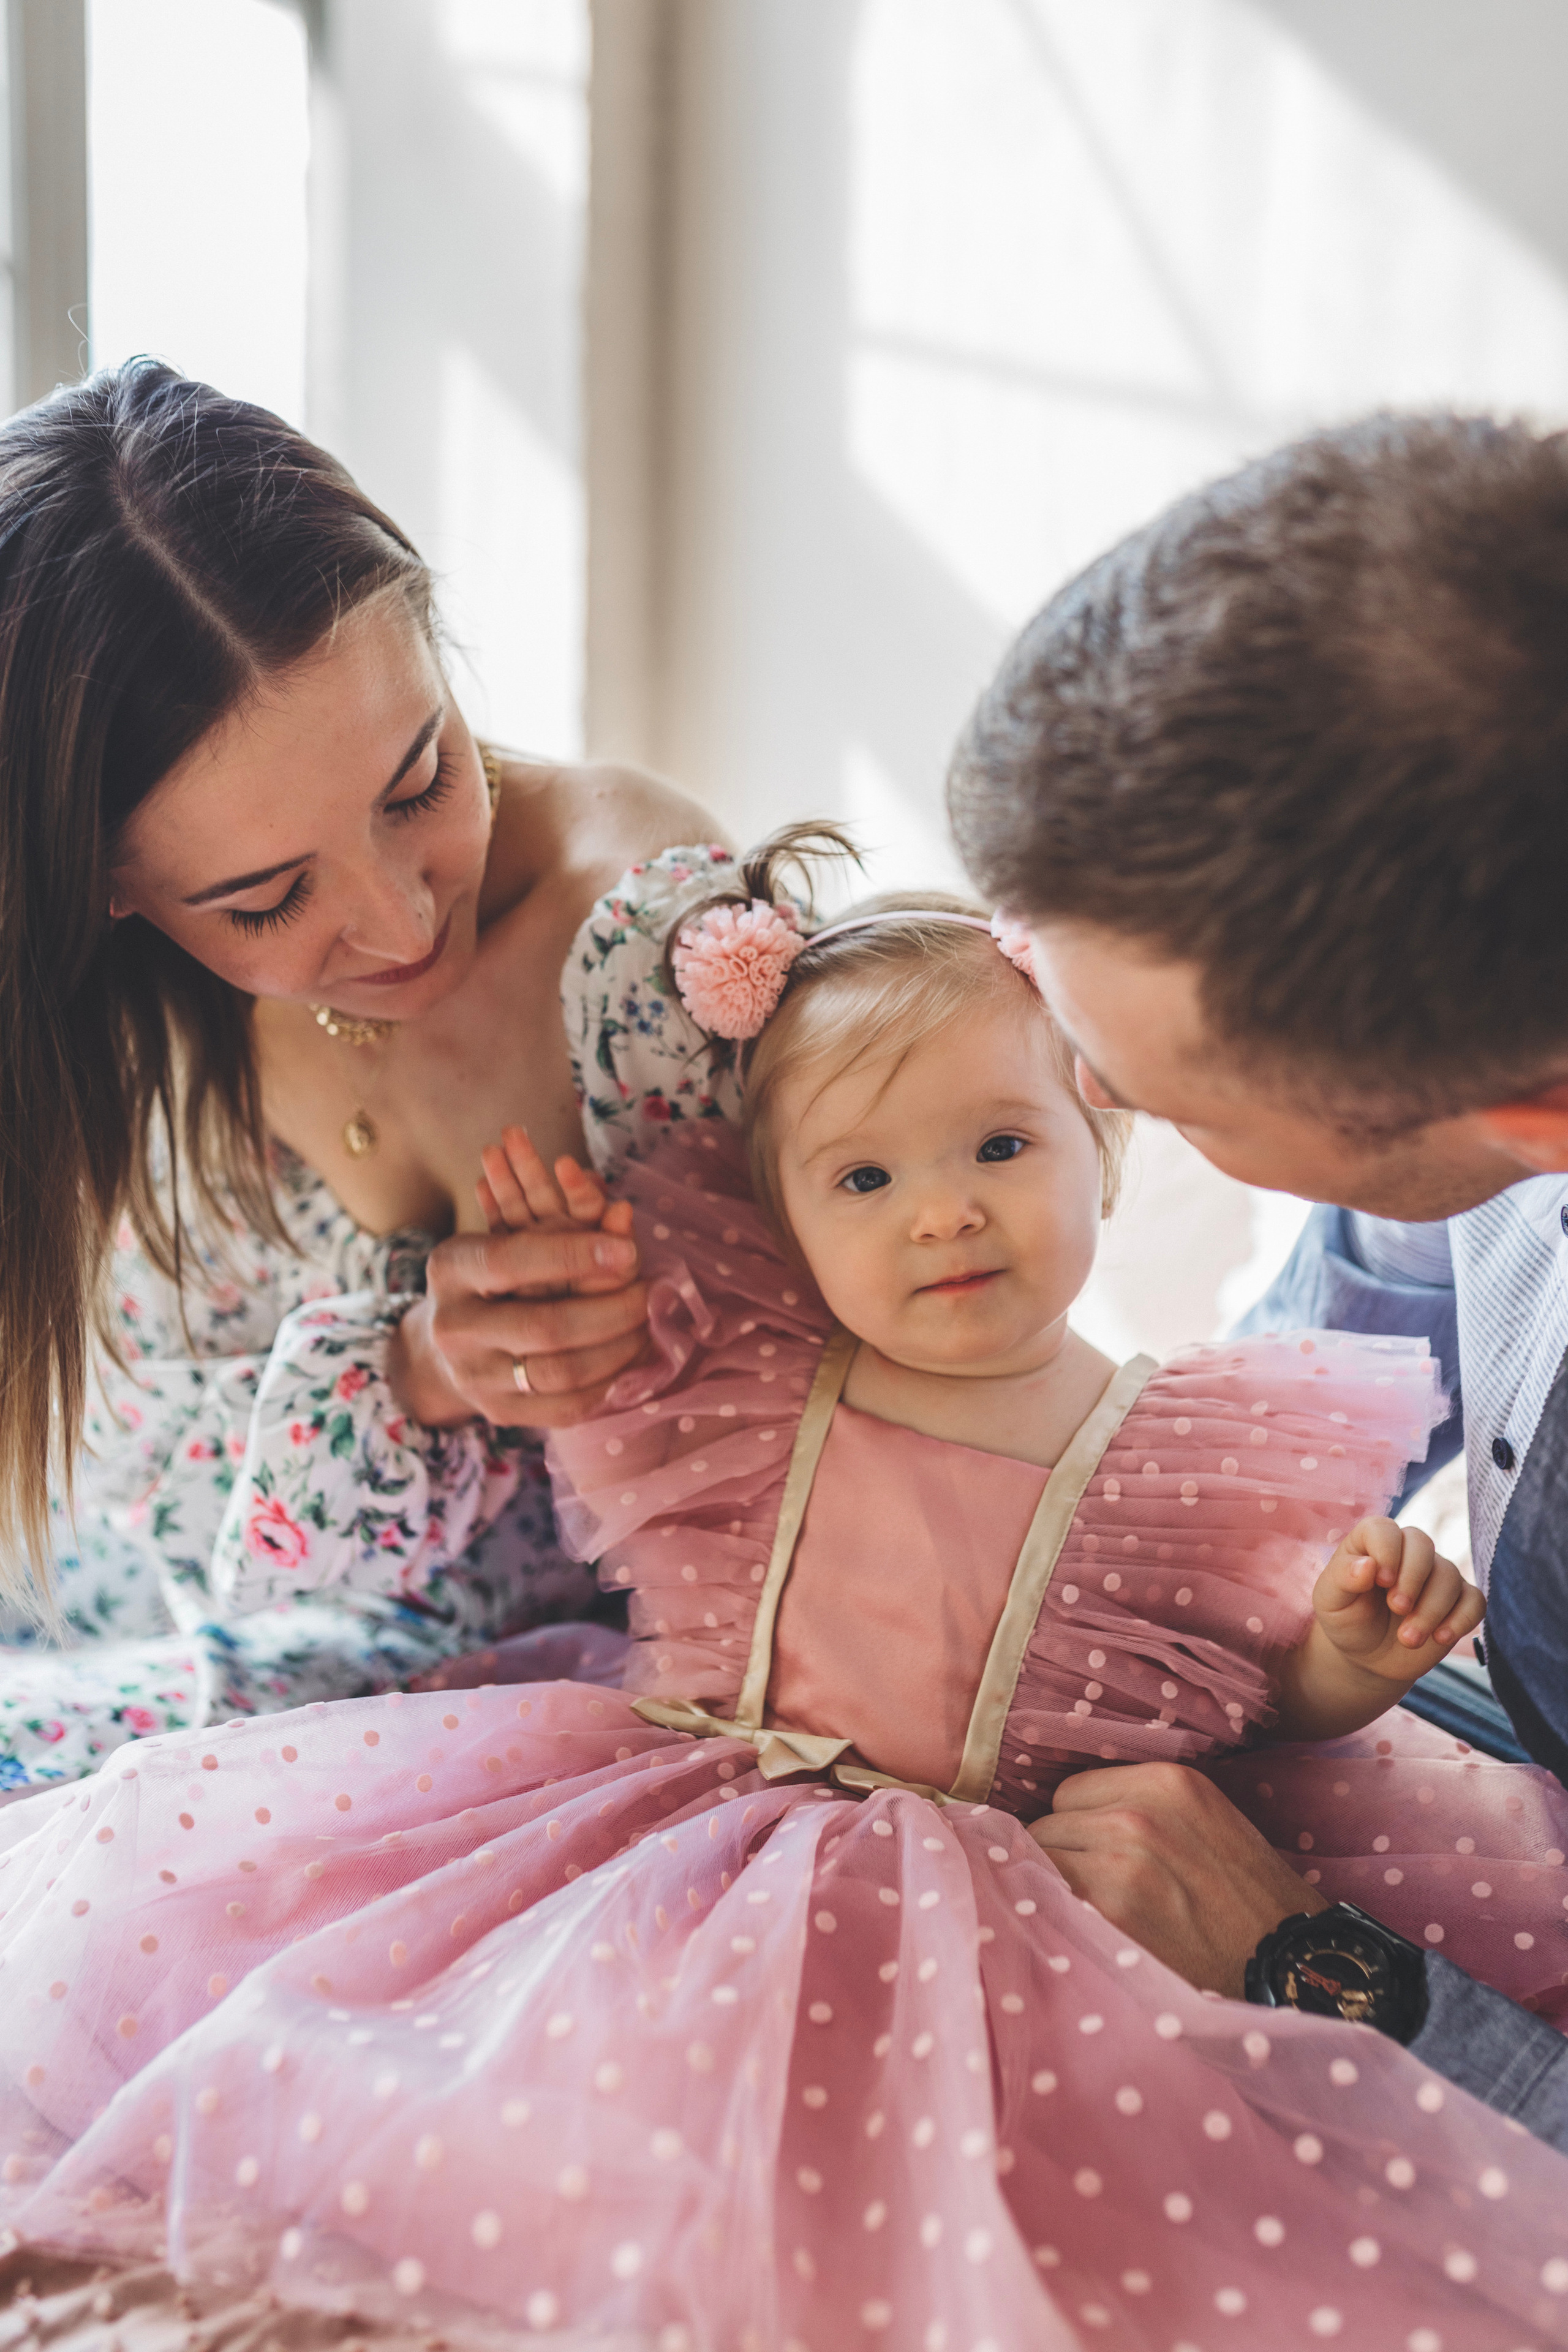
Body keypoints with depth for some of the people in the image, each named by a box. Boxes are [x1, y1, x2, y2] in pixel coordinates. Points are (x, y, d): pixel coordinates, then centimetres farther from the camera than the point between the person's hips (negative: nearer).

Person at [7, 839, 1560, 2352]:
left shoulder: (1201, 1460, 0)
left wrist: (1356, 1655, -11)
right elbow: (617, 1478, 21)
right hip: (688, 1819, 2)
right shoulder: (754, 1400, 4)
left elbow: (1274, 1704, 10)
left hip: (985, 1882, -2)